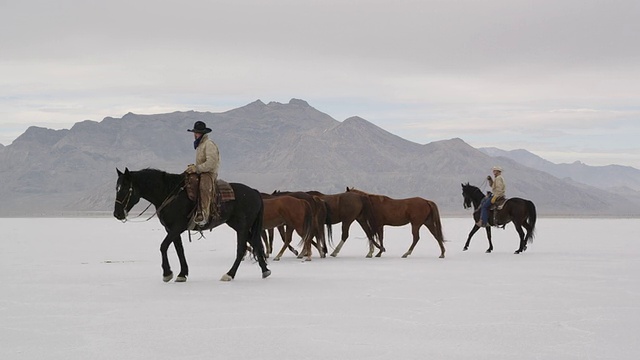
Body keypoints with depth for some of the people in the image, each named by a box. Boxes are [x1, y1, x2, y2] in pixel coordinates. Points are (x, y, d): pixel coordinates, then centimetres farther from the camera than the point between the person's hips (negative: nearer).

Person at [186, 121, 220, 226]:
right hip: (200, 173, 11)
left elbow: (211, 163, -20)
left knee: (204, 187, -36)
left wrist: (196, 168, -20)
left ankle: (203, 215, -52)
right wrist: (194, 167, 14)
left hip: (209, 173, -11)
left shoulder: (209, 144, -9)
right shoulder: (199, 145, 23)